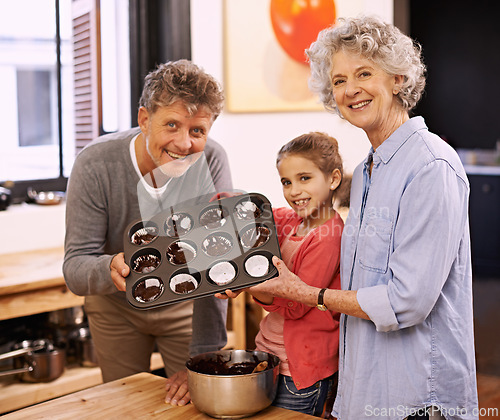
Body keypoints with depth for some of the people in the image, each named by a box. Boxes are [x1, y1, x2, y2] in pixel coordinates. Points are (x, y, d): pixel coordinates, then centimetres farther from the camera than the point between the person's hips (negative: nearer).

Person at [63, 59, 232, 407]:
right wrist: (112, 269, -49)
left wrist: (203, 357, -30)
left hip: (185, 301, 0)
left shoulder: (212, 160, -25)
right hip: (117, 306, 0)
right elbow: (75, 268, -25)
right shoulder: (95, 164, -27)